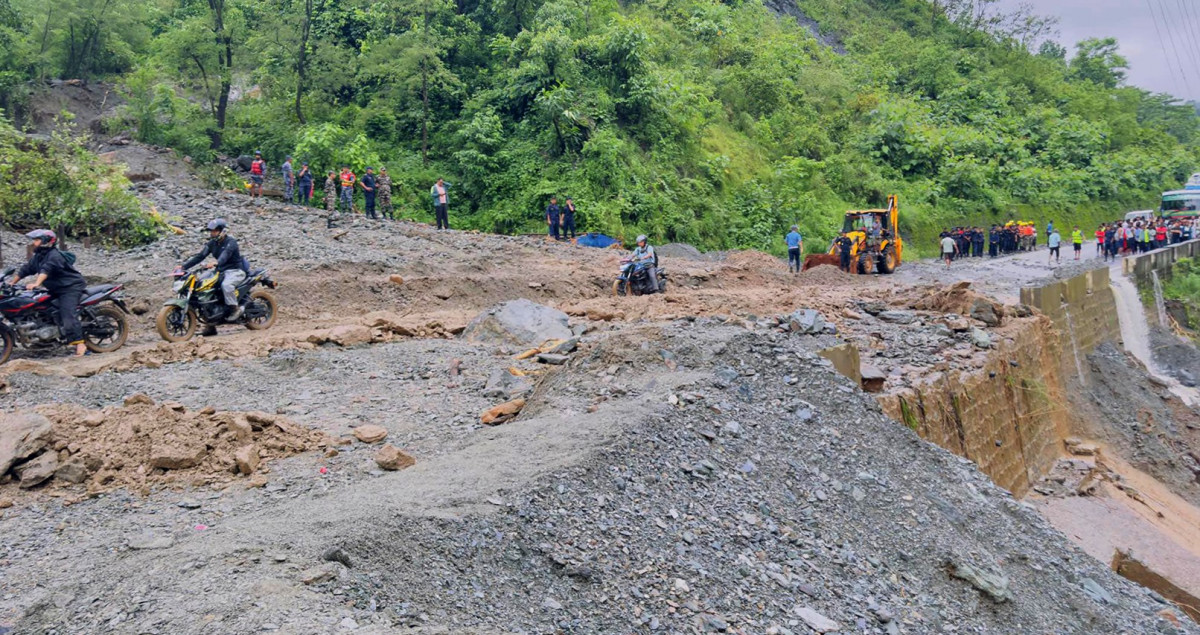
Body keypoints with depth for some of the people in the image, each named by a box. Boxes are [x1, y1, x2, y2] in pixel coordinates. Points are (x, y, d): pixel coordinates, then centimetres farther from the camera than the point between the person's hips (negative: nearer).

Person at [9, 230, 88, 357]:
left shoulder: (54, 255, -18)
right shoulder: (37, 257, 13)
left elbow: (47, 270, -33)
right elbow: (25, 270, 17)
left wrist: (36, 284, -46)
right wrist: (12, 284, 14)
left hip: (71, 288, -11)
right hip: (57, 289, 11)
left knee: (68, 314, -23)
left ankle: (80, 345, -30)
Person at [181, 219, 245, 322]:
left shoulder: (230, 242, -13)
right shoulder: (212, 243, 10)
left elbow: (225, 255, -31)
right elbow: (200, 256, 4)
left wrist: (215, 263, -52)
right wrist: (184, 266, -6)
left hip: (235, 271, -8)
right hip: (221, 271, 8)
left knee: (226, 285, -38)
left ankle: (235, 309, -22)